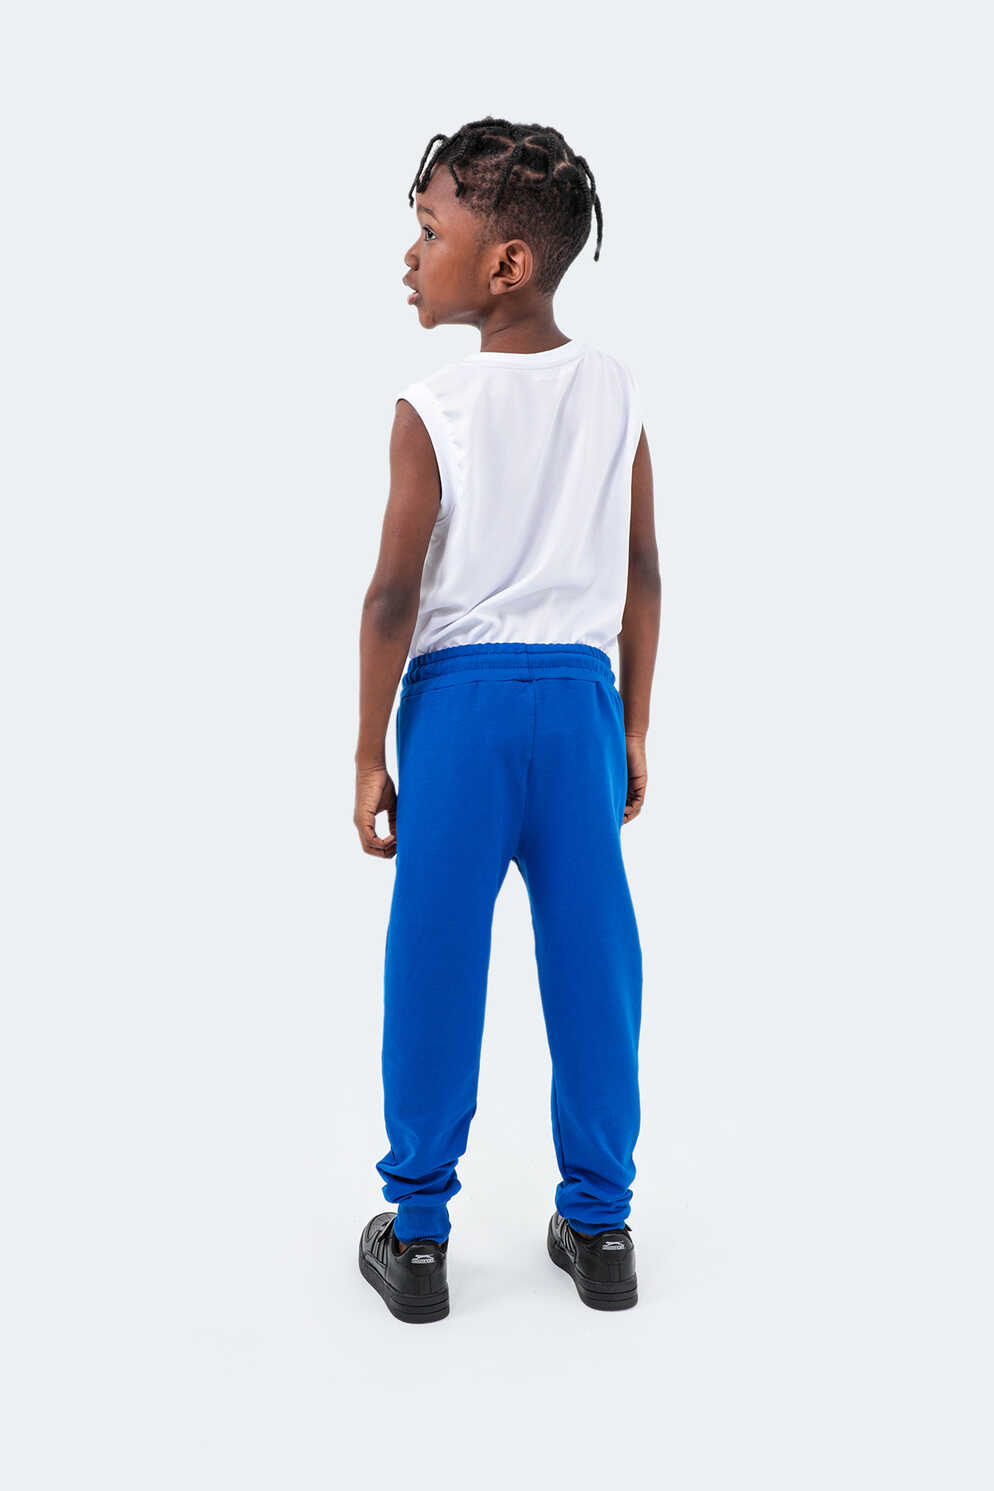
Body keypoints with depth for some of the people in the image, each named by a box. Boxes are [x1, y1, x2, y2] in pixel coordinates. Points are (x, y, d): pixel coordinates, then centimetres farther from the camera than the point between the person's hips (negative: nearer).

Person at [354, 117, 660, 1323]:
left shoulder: (431, 409, -8)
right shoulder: (616, 390, 4)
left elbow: (396, 597, -8)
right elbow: (642, 579, 6)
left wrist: (369, 753, 0)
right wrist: (634, 729, 14)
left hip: (460, 696, -3)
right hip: (580, 694, 3)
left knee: (436, 966, 7)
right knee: (589, 960, 10)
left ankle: (417, 1234, 18)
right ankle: (600, 1225, 22)